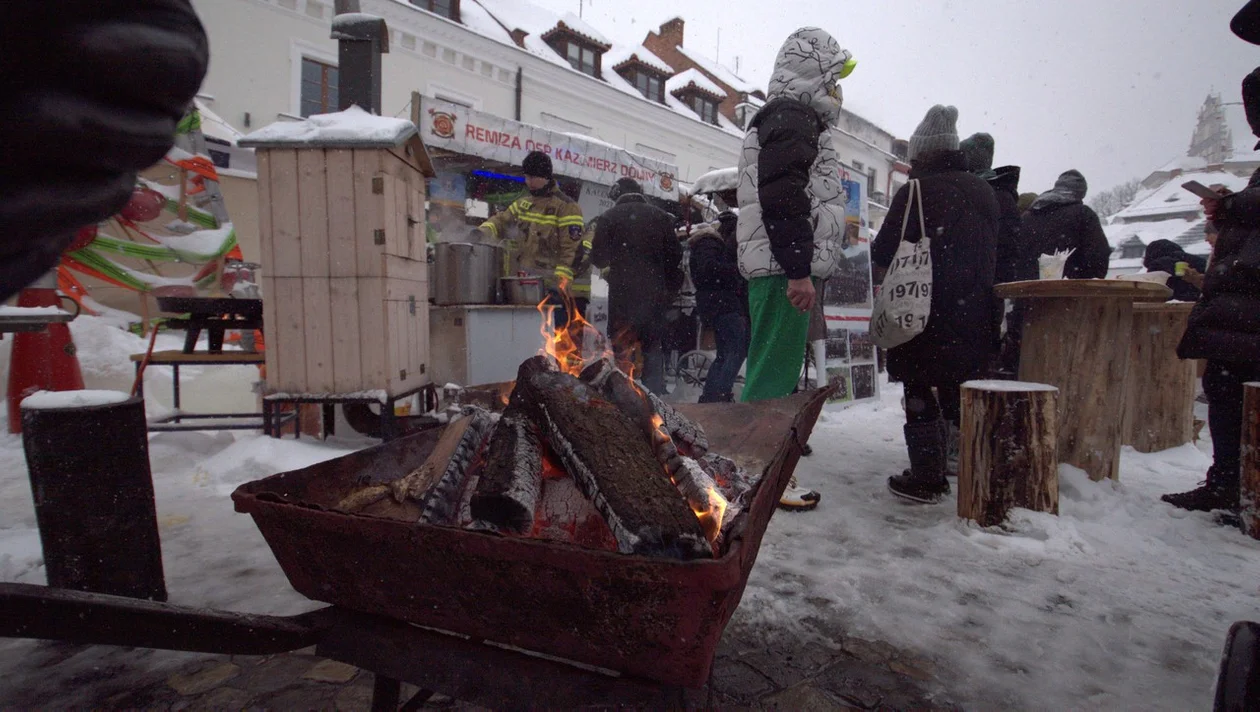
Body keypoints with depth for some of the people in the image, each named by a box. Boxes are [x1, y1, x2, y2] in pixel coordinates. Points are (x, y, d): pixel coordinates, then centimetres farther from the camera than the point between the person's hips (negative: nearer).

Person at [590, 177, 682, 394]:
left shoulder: (610, 216, -1)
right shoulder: (661, 217, 8)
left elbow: (598, 258, -1)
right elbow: (675, 257, 6)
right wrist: (670, 292, 11)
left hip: (623, 295, -2)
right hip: (654, 295, 3)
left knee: (623, 354, 3)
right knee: (654, 351, 9)